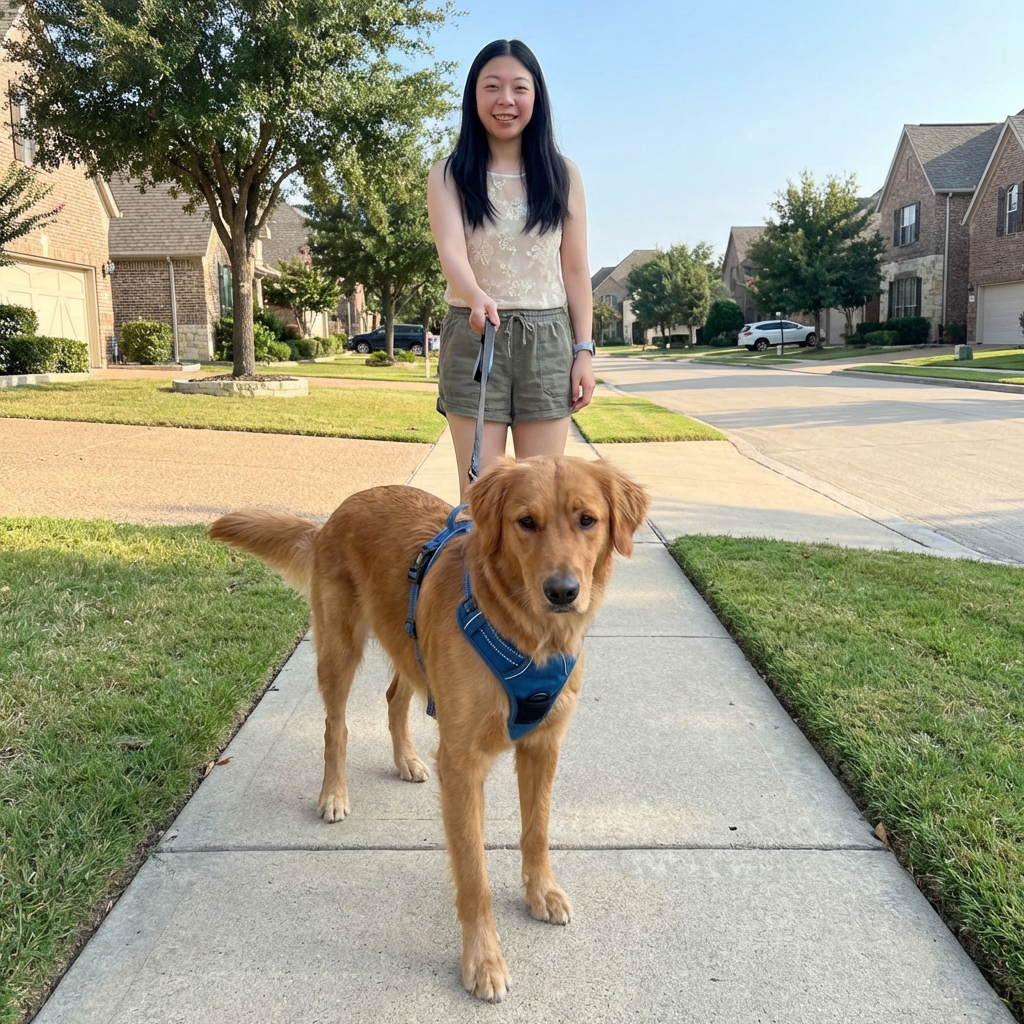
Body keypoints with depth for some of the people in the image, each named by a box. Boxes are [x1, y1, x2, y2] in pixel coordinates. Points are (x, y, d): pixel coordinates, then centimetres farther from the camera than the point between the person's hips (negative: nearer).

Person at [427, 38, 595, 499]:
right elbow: (450, 249, -14)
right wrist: (476, 298, -35)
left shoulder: (562, 174, 7)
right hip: (473, 337, -1)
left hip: (547, 340, 1)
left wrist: (584, 350, 1)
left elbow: (574, 269, 7)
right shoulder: (449, 174, 2)